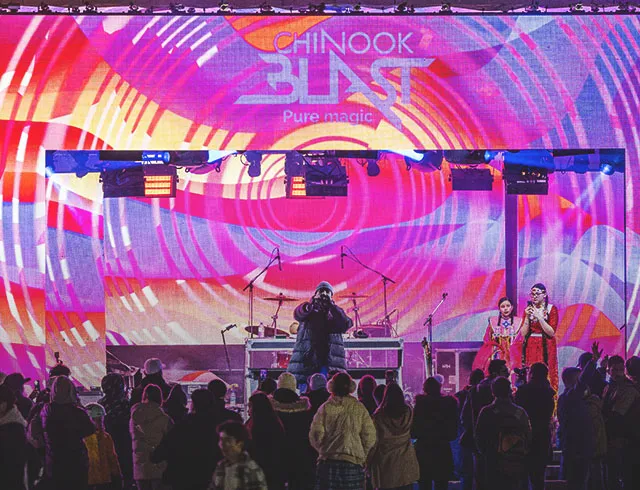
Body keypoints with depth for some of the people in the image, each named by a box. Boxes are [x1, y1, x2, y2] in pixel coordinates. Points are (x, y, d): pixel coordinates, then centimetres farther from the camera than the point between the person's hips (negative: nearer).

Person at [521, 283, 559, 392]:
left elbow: (551, 332, -9)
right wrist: (527, 317, -9)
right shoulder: (529, 309, 9)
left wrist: (539, 317, -16)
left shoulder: (551, 309, 0)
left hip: (546, 347, -3)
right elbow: (523, 333, 4)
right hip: (530, 347, 3)